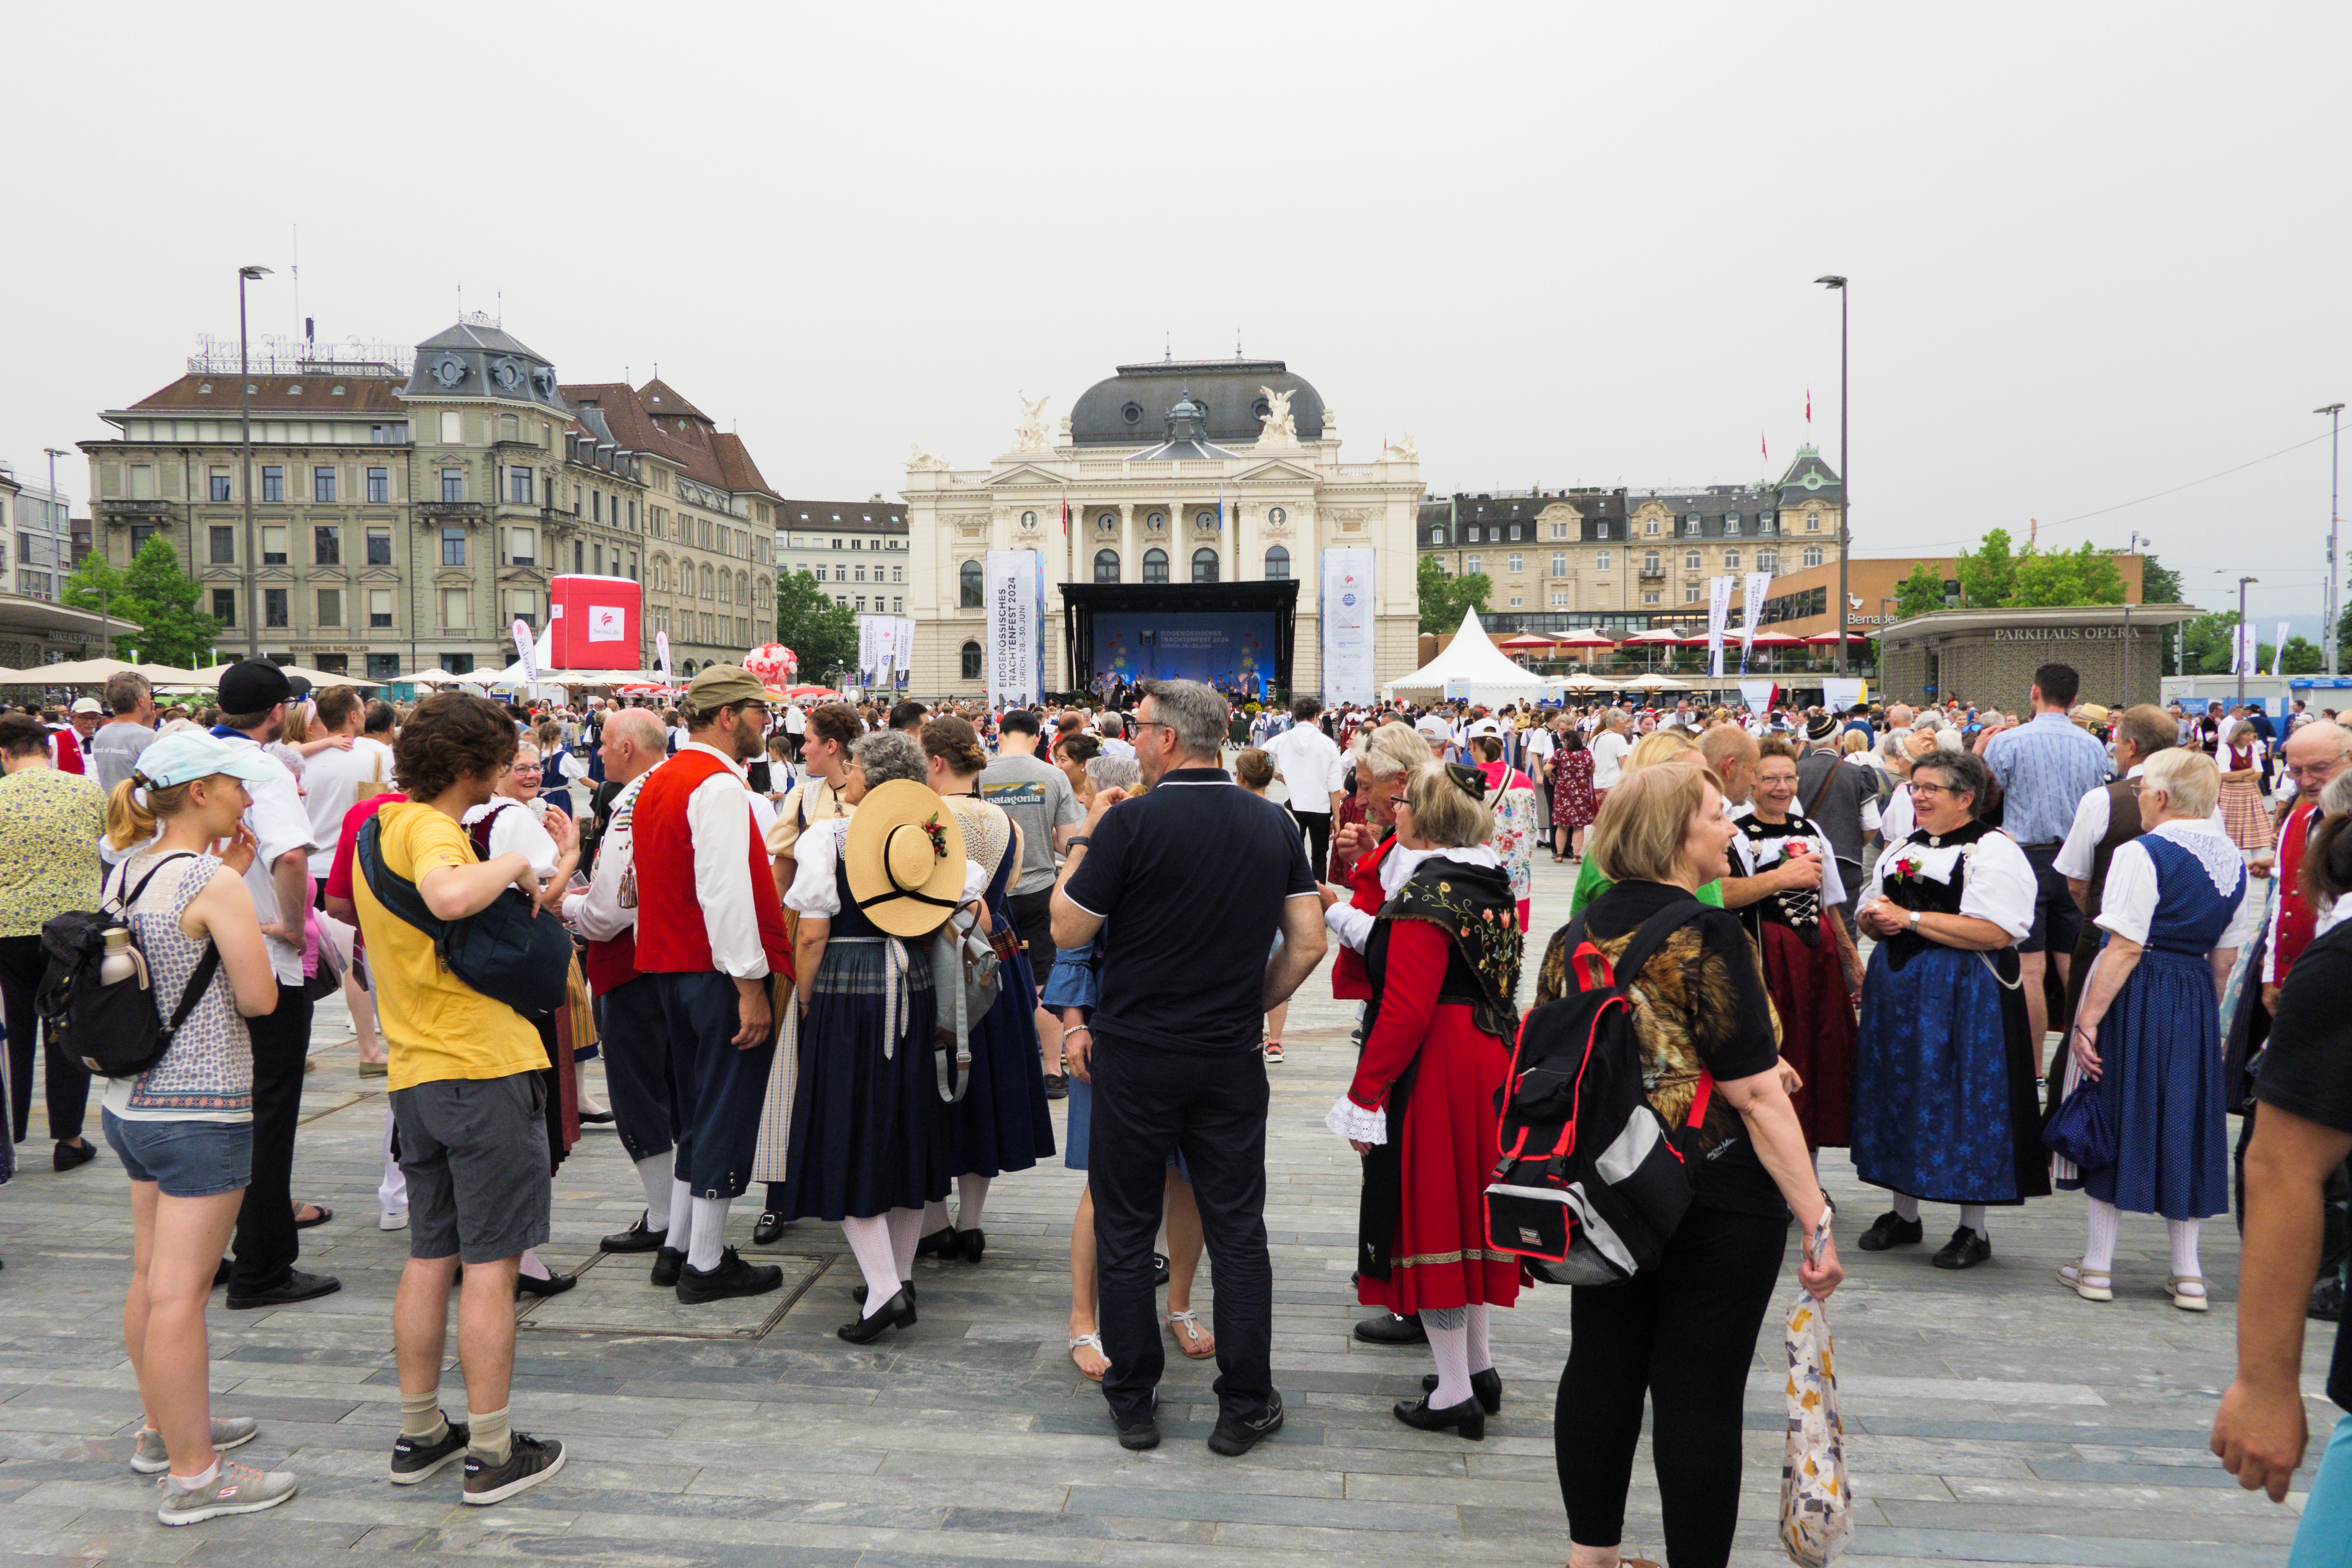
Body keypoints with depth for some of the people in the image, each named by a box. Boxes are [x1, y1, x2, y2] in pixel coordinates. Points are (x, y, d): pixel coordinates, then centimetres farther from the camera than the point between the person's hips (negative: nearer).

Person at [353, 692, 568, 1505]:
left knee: (430, 1256, 16)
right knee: (492, 1263, 0)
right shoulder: (429, 828, -15)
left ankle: (420, 1435, 25)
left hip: (414, 1073, 9)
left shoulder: (378, 826, 14)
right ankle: (492, 1453, 7)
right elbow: (449, 896, -38)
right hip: (485, 1068, -9)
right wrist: (513, 863, -18)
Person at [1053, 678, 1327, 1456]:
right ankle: (1244, 1406, 18)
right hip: (1231, 1060, 3)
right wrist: (1253, 1004, 12)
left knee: (1124, 1230, 11)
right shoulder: (1275, 824, 1)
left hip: (1136, 1056, -3)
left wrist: (1083, 841, 3)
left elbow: (1067, 931, -8)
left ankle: (1132, 1401, 22)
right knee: (1236, 1230, 11)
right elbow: (1309, 944, 2)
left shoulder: (1130, 822, -14)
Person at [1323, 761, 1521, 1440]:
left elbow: (1406, 1010, -23)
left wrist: (1364, 1097, -16)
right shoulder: (1491, 883, 8)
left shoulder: (1427, 893, -19)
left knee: (1428, 1212, 2)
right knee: (1467, 1207, 19)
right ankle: (1478, 1365, 31)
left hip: (1433, 1071, -9)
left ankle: (1455, 1393, 10)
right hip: (1490, 1060, 9)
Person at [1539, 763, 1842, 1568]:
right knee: (1700, 1393, 4)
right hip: (1718, 1201, -6)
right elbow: (1755, 1095, -20)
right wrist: (1816, 1217, -16)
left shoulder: (1574, 937, 4)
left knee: (1602, 1367, 16)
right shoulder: (1707, 937, -17)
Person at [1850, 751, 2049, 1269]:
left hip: (1962, 995, -7)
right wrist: (1876, 919, -4)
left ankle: (1973, 1230, 13)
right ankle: (1904, 1213, 26)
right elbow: (1870, 915, 21)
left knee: (1962, 1101, -1)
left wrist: (1909, 918, -19)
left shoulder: (1994, 851, -9)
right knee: (1898, 1092, 11)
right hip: (1898, 989, 7)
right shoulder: (1900, 849, 15)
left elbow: (1996, 933, -21)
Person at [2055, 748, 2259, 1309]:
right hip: (2195, 999, 6)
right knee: (2183, 1120, 13)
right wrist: (2206, 1013, 20)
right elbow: (2226, 957, 10)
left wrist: (2087, 1020, -17)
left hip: (2134, 995, -6)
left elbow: (2125, 948, -19)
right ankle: (2187, 1273, 17)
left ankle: (2098, 1265, 11)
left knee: (2116, 1113, 4)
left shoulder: (2141, 853, -15)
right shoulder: (2232, 860, 7)